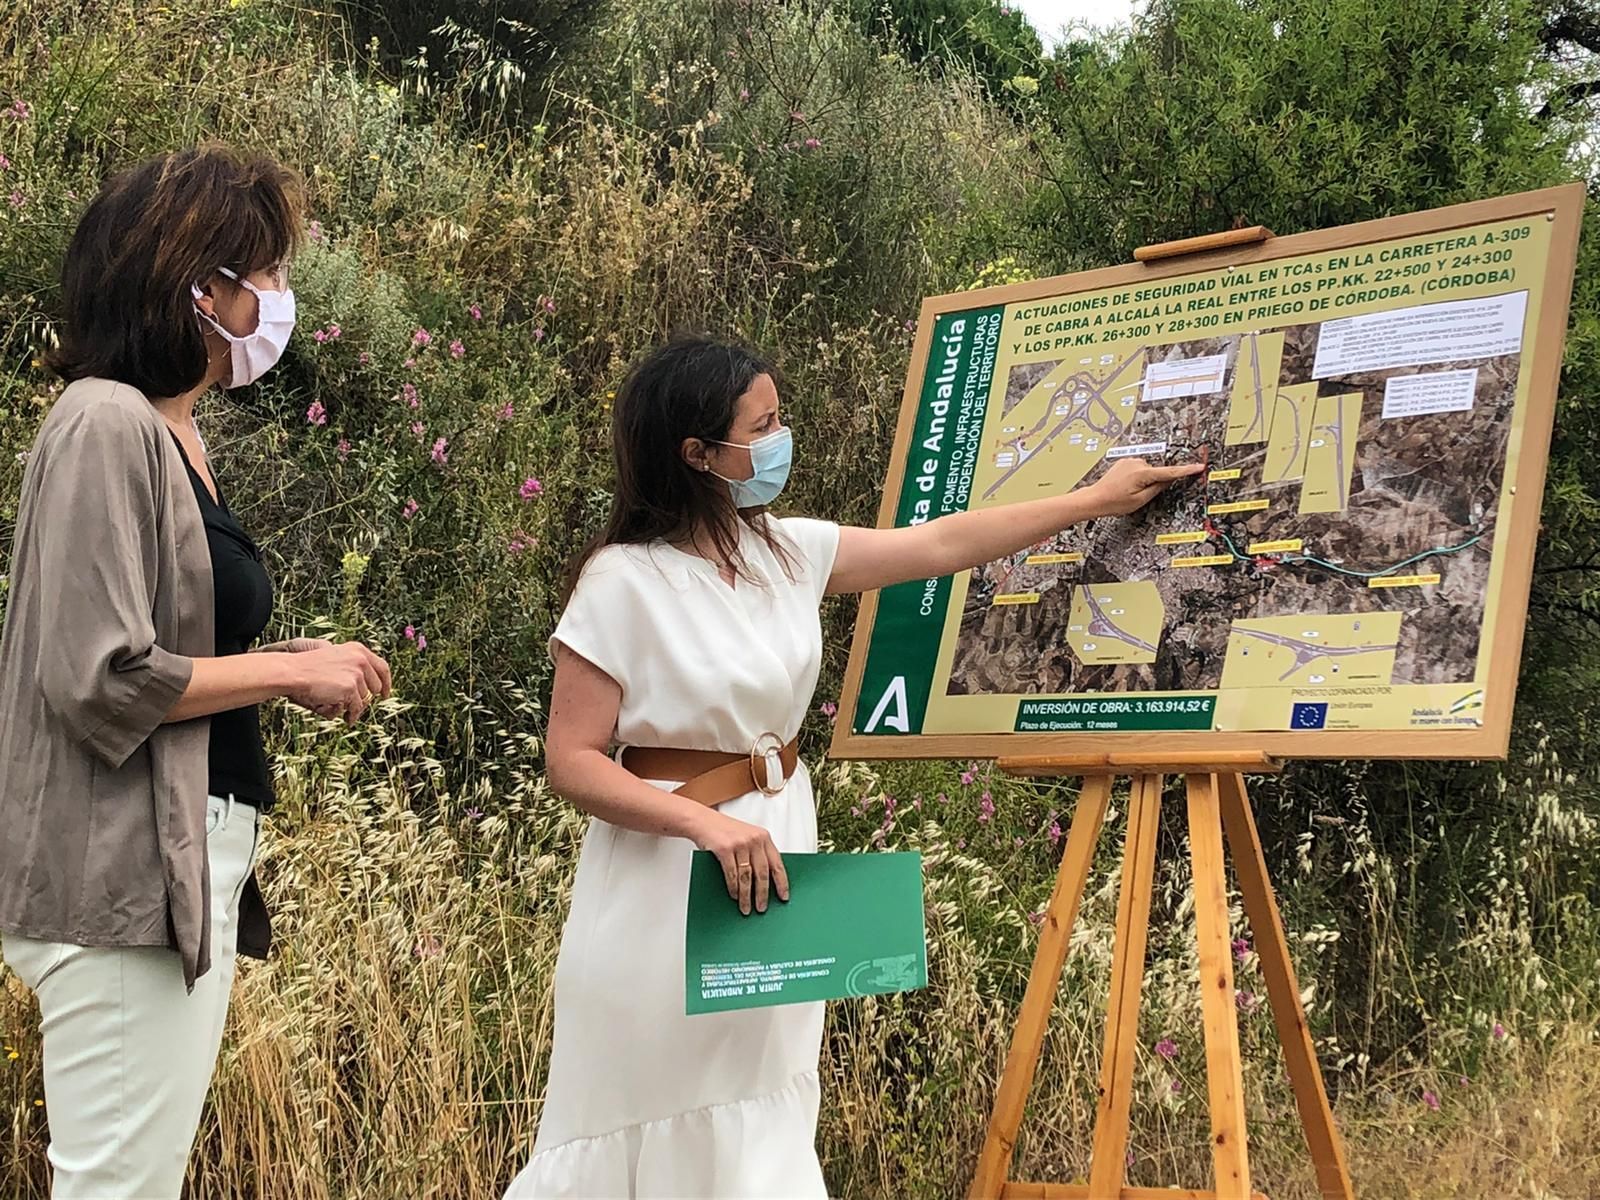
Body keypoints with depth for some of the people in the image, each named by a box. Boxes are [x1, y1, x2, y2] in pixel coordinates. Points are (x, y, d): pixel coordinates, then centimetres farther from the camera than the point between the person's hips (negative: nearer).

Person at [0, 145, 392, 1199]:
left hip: (195, 859, 10)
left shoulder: (176, 436, 15)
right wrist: (291, 671, -10)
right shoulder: (107, 424, -13)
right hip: (124, 868, -10)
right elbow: (98, 679, -19)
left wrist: (296, 666, 5)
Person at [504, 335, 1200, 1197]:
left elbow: (939, 546, 12)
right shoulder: (622, 583, -16)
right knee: (657, 1126, 3)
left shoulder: (785, 551, 2)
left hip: (775, 843, 6)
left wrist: (1094, 501, 17)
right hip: (670, 869, -6)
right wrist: (708, 824, -28)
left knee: (759, 1120, 12)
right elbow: (573, 762, -16)